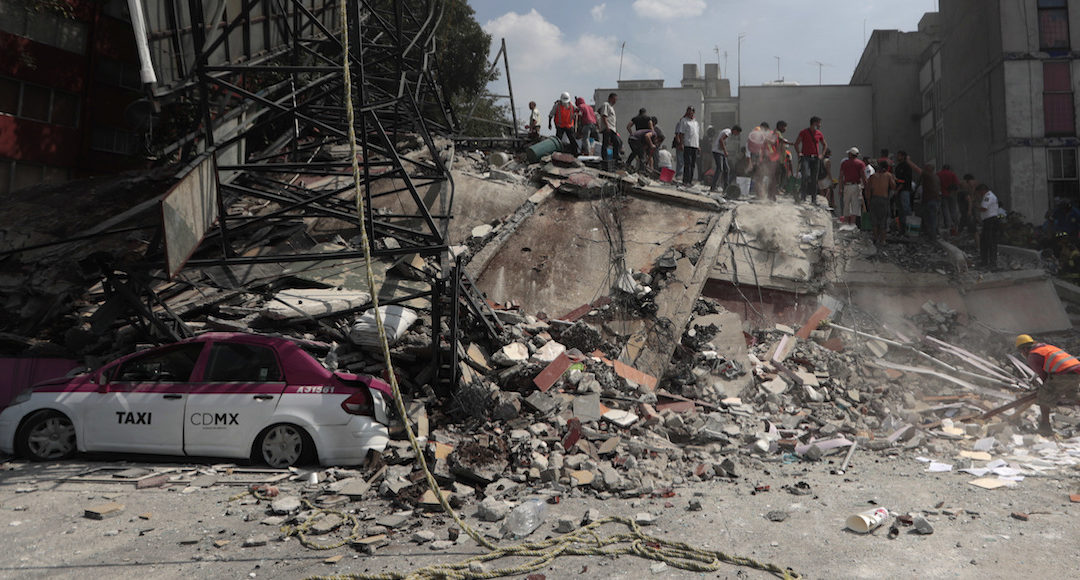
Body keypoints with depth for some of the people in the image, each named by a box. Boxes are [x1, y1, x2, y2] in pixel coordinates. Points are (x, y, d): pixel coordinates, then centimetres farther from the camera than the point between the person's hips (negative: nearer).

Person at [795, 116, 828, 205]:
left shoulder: (819, 134, 9)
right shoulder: (804, 132, 0)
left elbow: (825, 145, 24)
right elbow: (796, 143, 7)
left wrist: (822, 155, 12)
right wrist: (799, 153, -4)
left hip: (815, 158, 3)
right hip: (805, 157, -3)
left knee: (814, 180, 3)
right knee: (806, 175, -21)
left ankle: (813, 199, 10)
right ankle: (803, 196, -14)